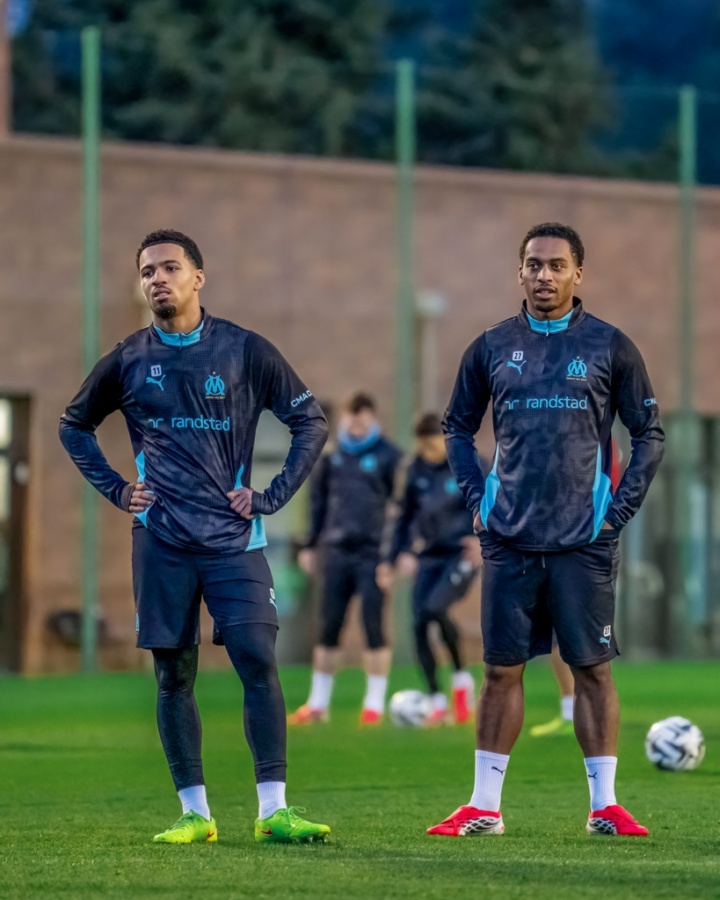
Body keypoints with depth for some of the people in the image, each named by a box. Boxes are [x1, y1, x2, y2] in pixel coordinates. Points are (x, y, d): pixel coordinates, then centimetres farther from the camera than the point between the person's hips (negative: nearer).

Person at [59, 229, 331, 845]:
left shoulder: (244, 351, 0)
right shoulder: (129, 360, 5)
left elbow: (311, 421, 6)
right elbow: (75, 426, 21)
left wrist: (272, 496, -1)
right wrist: (115, 489, 8)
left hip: (233, 538, -2)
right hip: (161, 541, 2)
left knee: (259, 662, -12)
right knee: (174, 675, 2)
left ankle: (273, 811, -11)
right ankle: (194, 813, 9)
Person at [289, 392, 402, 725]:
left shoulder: (388, 457, -2)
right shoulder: (332, 457, 9)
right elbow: (318, 501, 16)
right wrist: (309, 545, 14)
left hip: (372, 554, -4)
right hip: (335, 552, 4)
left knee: (373, 628, -3)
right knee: (328, 628, 6)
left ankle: (375, 704, 5)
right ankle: (318, 704, 13)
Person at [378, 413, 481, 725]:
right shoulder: (417, 470, 8)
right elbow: (405, 516, 17)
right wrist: (392, 558, 13)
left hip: (462, 554, -5)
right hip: (429, 556, 5)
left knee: (435, 608, -26)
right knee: (419, 625, -6)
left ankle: (461, 676, -5)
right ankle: (437, 702, 5)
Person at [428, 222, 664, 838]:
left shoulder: (609, 347, 1)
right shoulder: (492, 348, 7)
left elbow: (649, 435, 5)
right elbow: (457, 428, 17)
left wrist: (620, 509, -3)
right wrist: (478, 499, 5)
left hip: (584, 540, -2)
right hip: (510, 540, 2)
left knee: (592, 669, -1)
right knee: (502, 669, 4)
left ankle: (604, 805, 4)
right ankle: (484, 807, 9)